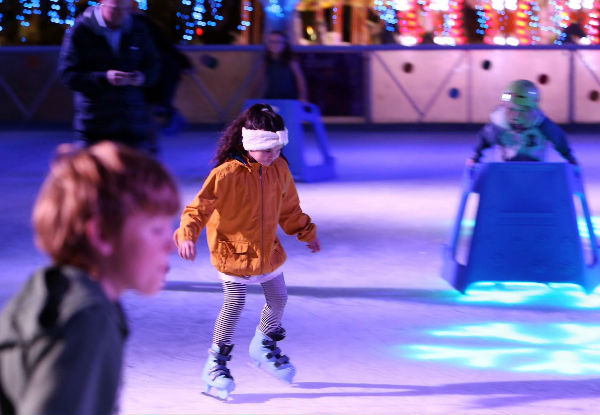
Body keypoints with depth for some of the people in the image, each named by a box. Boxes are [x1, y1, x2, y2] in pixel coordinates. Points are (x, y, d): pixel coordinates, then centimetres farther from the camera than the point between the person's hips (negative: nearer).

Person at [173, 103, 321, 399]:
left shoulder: (279, 169, -2)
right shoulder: (227, 173, -23)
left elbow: (289, 208, 15)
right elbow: (200, 207, -25)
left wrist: (306, 232, 23)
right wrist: (188, 234, -41)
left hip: (268, 250, 6)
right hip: (233, 250, -6)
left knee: (278, 299, 13)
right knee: (235, 304, -9)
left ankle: (265, 346, 41)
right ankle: (215, 365, 6)